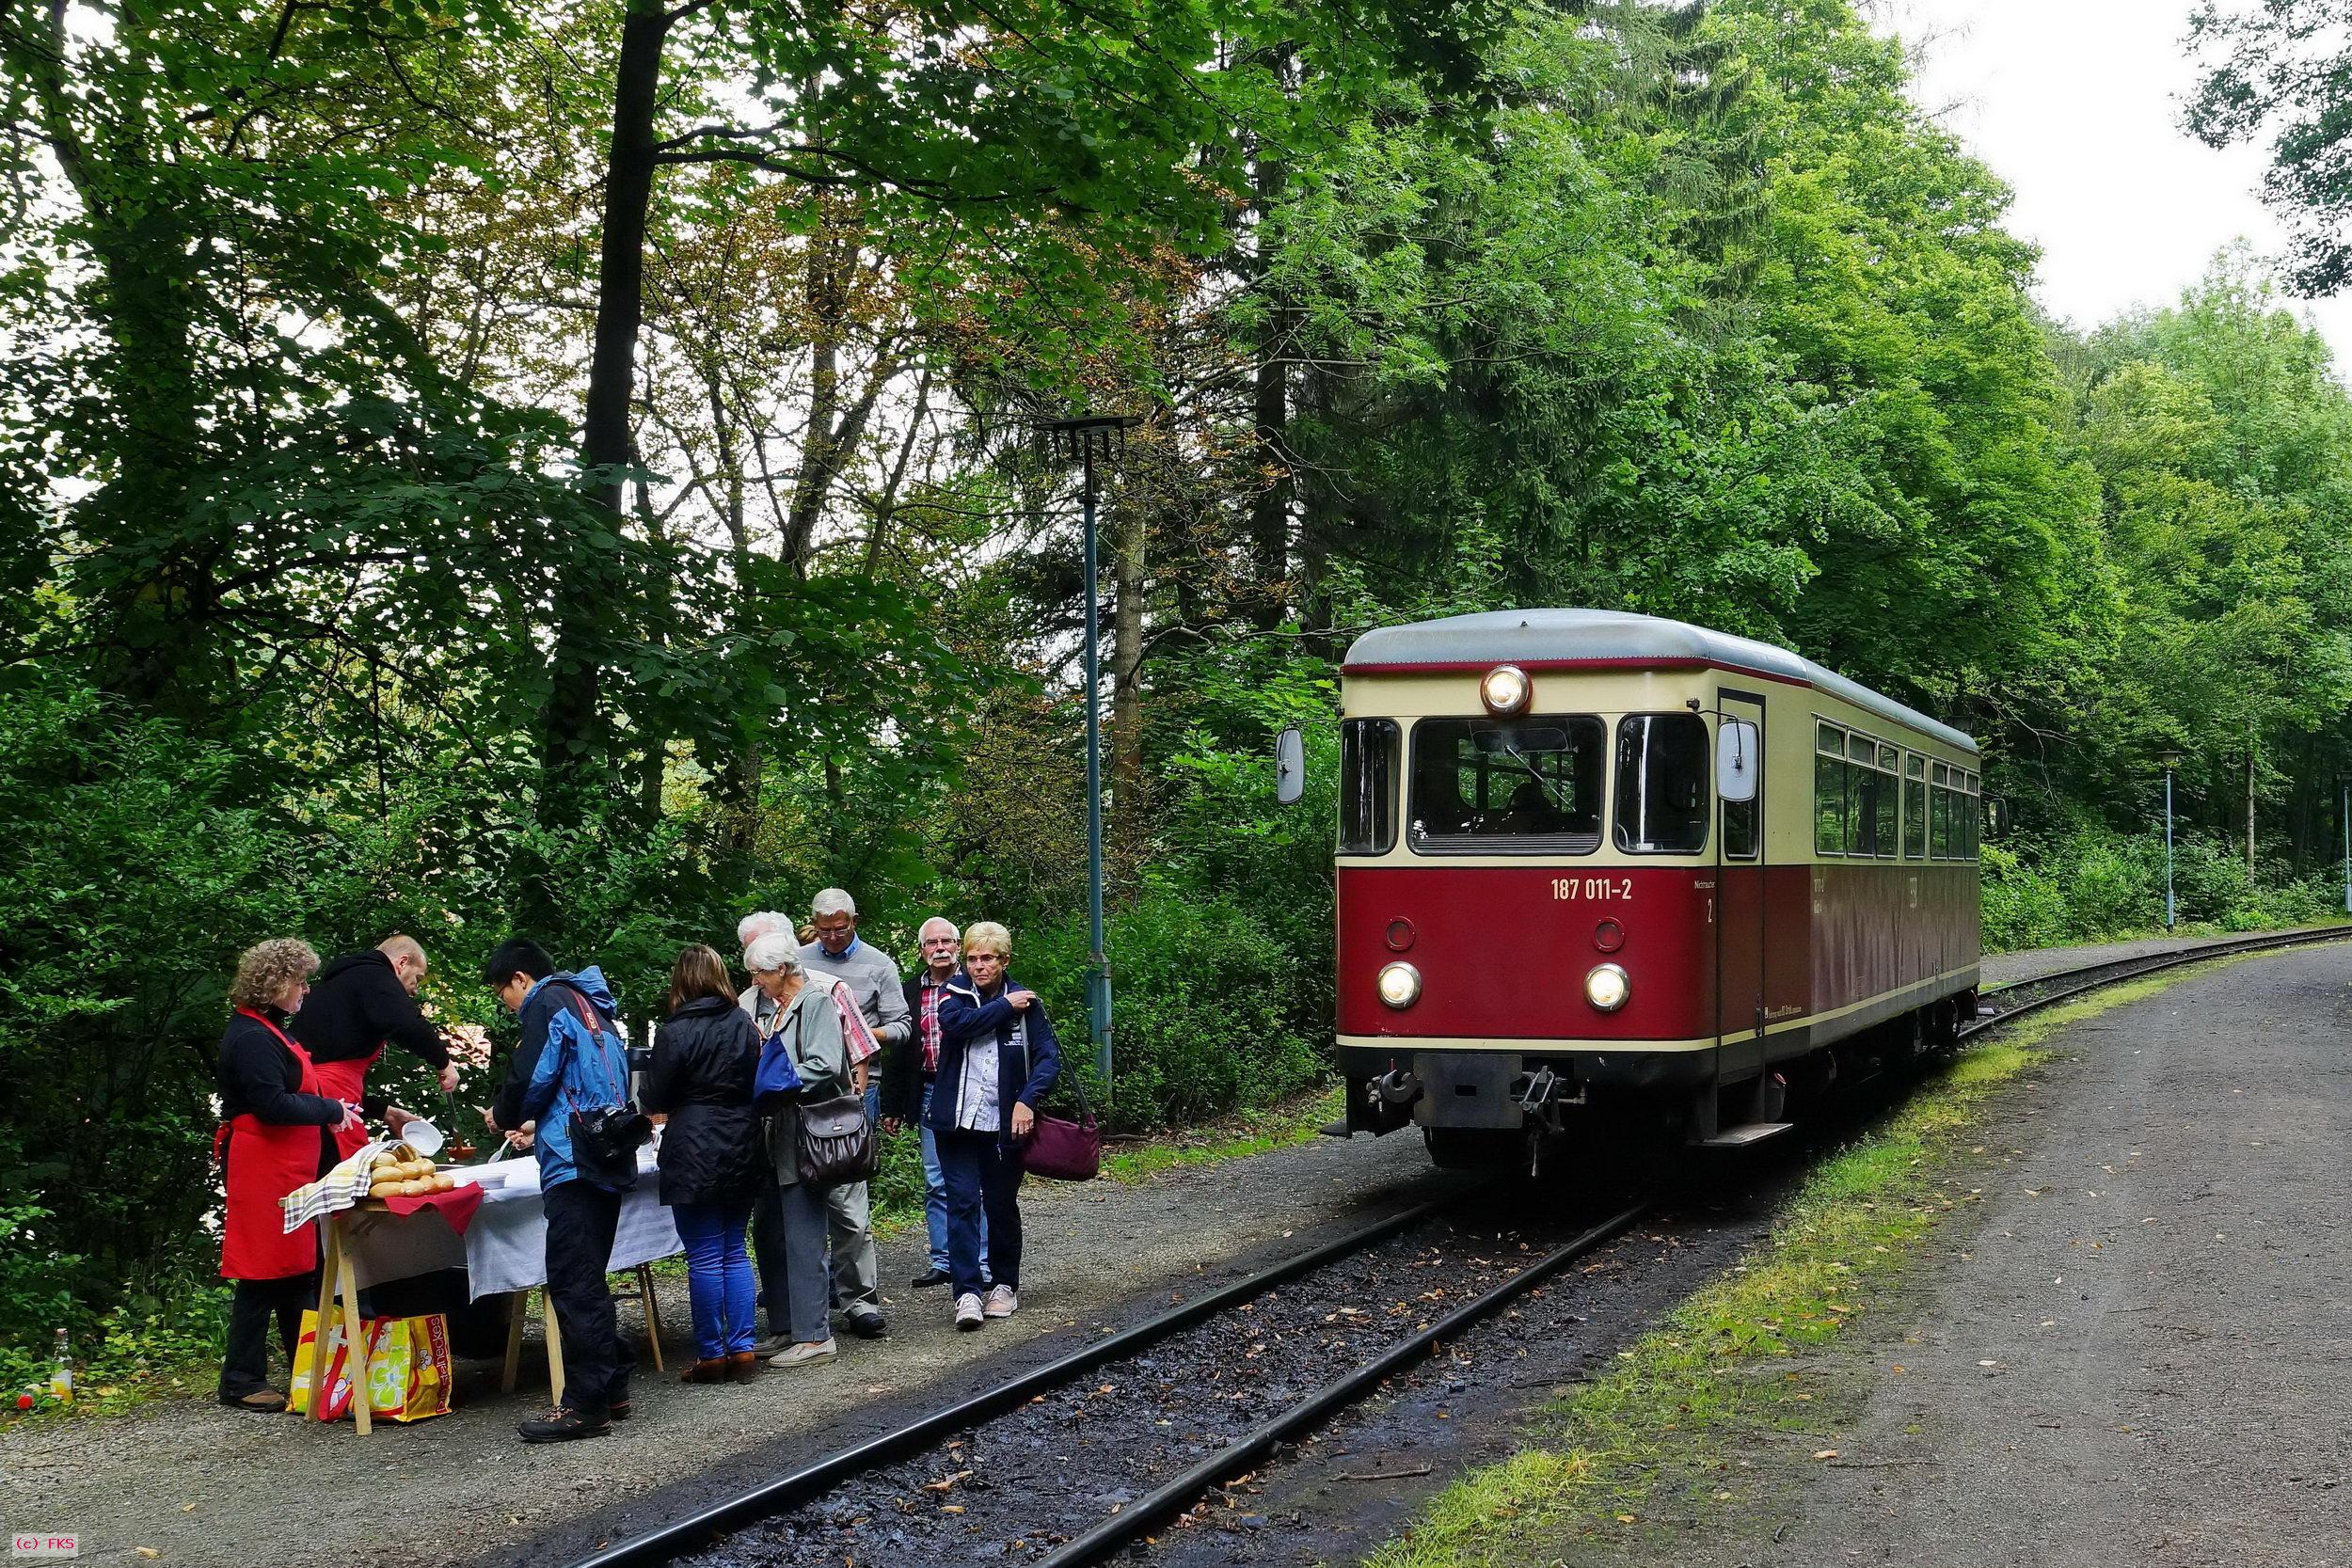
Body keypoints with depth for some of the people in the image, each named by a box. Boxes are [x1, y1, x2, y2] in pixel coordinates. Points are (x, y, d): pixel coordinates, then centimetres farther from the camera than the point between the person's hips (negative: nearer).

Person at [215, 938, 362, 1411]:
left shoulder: (268, 1031, 18)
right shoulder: (251, 1038, -16)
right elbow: (272, 1104, -24)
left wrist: (328, 1109, 12)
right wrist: (331, 1110, -13)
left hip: (287, 1169, 11)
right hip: (260, 1171, -11)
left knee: (295, 1268, 15)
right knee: (263, 1272, -6)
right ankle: (242, 1382, 1)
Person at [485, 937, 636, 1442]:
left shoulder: (549, 1002, -4)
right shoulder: (591, 1007, 24)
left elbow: (530, 1077, -13)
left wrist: (504, 1115, 7)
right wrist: (538, 1124, 32)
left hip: (573, 1163, -10)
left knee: (572, 1282, -8)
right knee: (589, 1280, 15)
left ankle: (586, 1404, -8)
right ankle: (611, 1389, 19)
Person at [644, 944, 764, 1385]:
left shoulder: (674, 1032, -11)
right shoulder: (744, 1023, 4)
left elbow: (656, 1099, -4)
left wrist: (642, 1092, 18)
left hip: (696, 1154, -5)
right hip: (743, 1149, 5)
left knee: (704, 1257, 1)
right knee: (734, 1251, 12)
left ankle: (711, 1356, 7)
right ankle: (743, 1349, 11)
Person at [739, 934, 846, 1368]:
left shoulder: (817, 1004, -9)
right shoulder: (771, 1009, 17)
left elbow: (823, 1066, -19)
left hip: (806, 1133, -9)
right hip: (775, 1134, 9)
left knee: (801, 1238, -8)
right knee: (767, 1231, 12)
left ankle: (813, 1337, -3)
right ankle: (786, 1328, 21)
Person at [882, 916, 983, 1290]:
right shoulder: (909, 991, 8)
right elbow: (895, 1055, 11)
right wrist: (892, 1107, 9)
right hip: (929, 1094, 4)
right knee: (936, 1183, 9)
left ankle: (984, 1261, 8)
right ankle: (942, 1261, 17)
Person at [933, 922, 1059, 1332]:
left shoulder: (1025, 1002, 1)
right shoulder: (954, 993, 3)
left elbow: (1048, 1056, -6)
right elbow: (956, 1023, -19)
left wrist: (1027, 1099, -20)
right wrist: (1004, 1007, -13)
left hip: (1005, 1123, 0)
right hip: (958, 1120, 0)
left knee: (1002, 1205, 11)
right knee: (962, 1202, -8)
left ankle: (1006, 1285, 26)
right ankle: (967, 1292, -8)